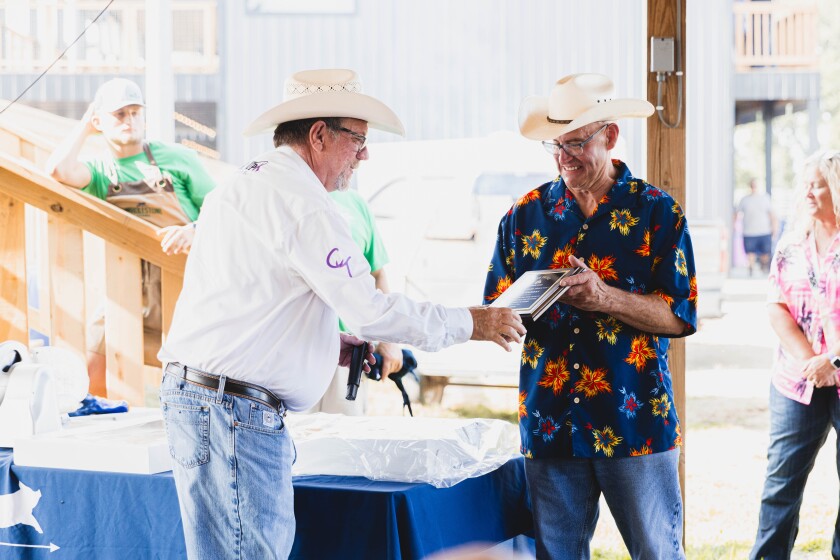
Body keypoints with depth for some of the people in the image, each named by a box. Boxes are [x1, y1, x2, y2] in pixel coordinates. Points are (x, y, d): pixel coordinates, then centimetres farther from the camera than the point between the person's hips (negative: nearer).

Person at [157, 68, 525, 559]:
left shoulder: (245, 186, 19)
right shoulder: (302, 202, -13)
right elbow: (369, 307, -16)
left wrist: (338, 347, 14)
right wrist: (471, 323, -5)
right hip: (234, 408, -10)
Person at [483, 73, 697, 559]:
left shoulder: (657, 211, 0)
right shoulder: (526, 214, 9)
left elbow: (680, 316, -6)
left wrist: (607, 298, -20)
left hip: (636, 424, -2)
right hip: (550, 423, 3)